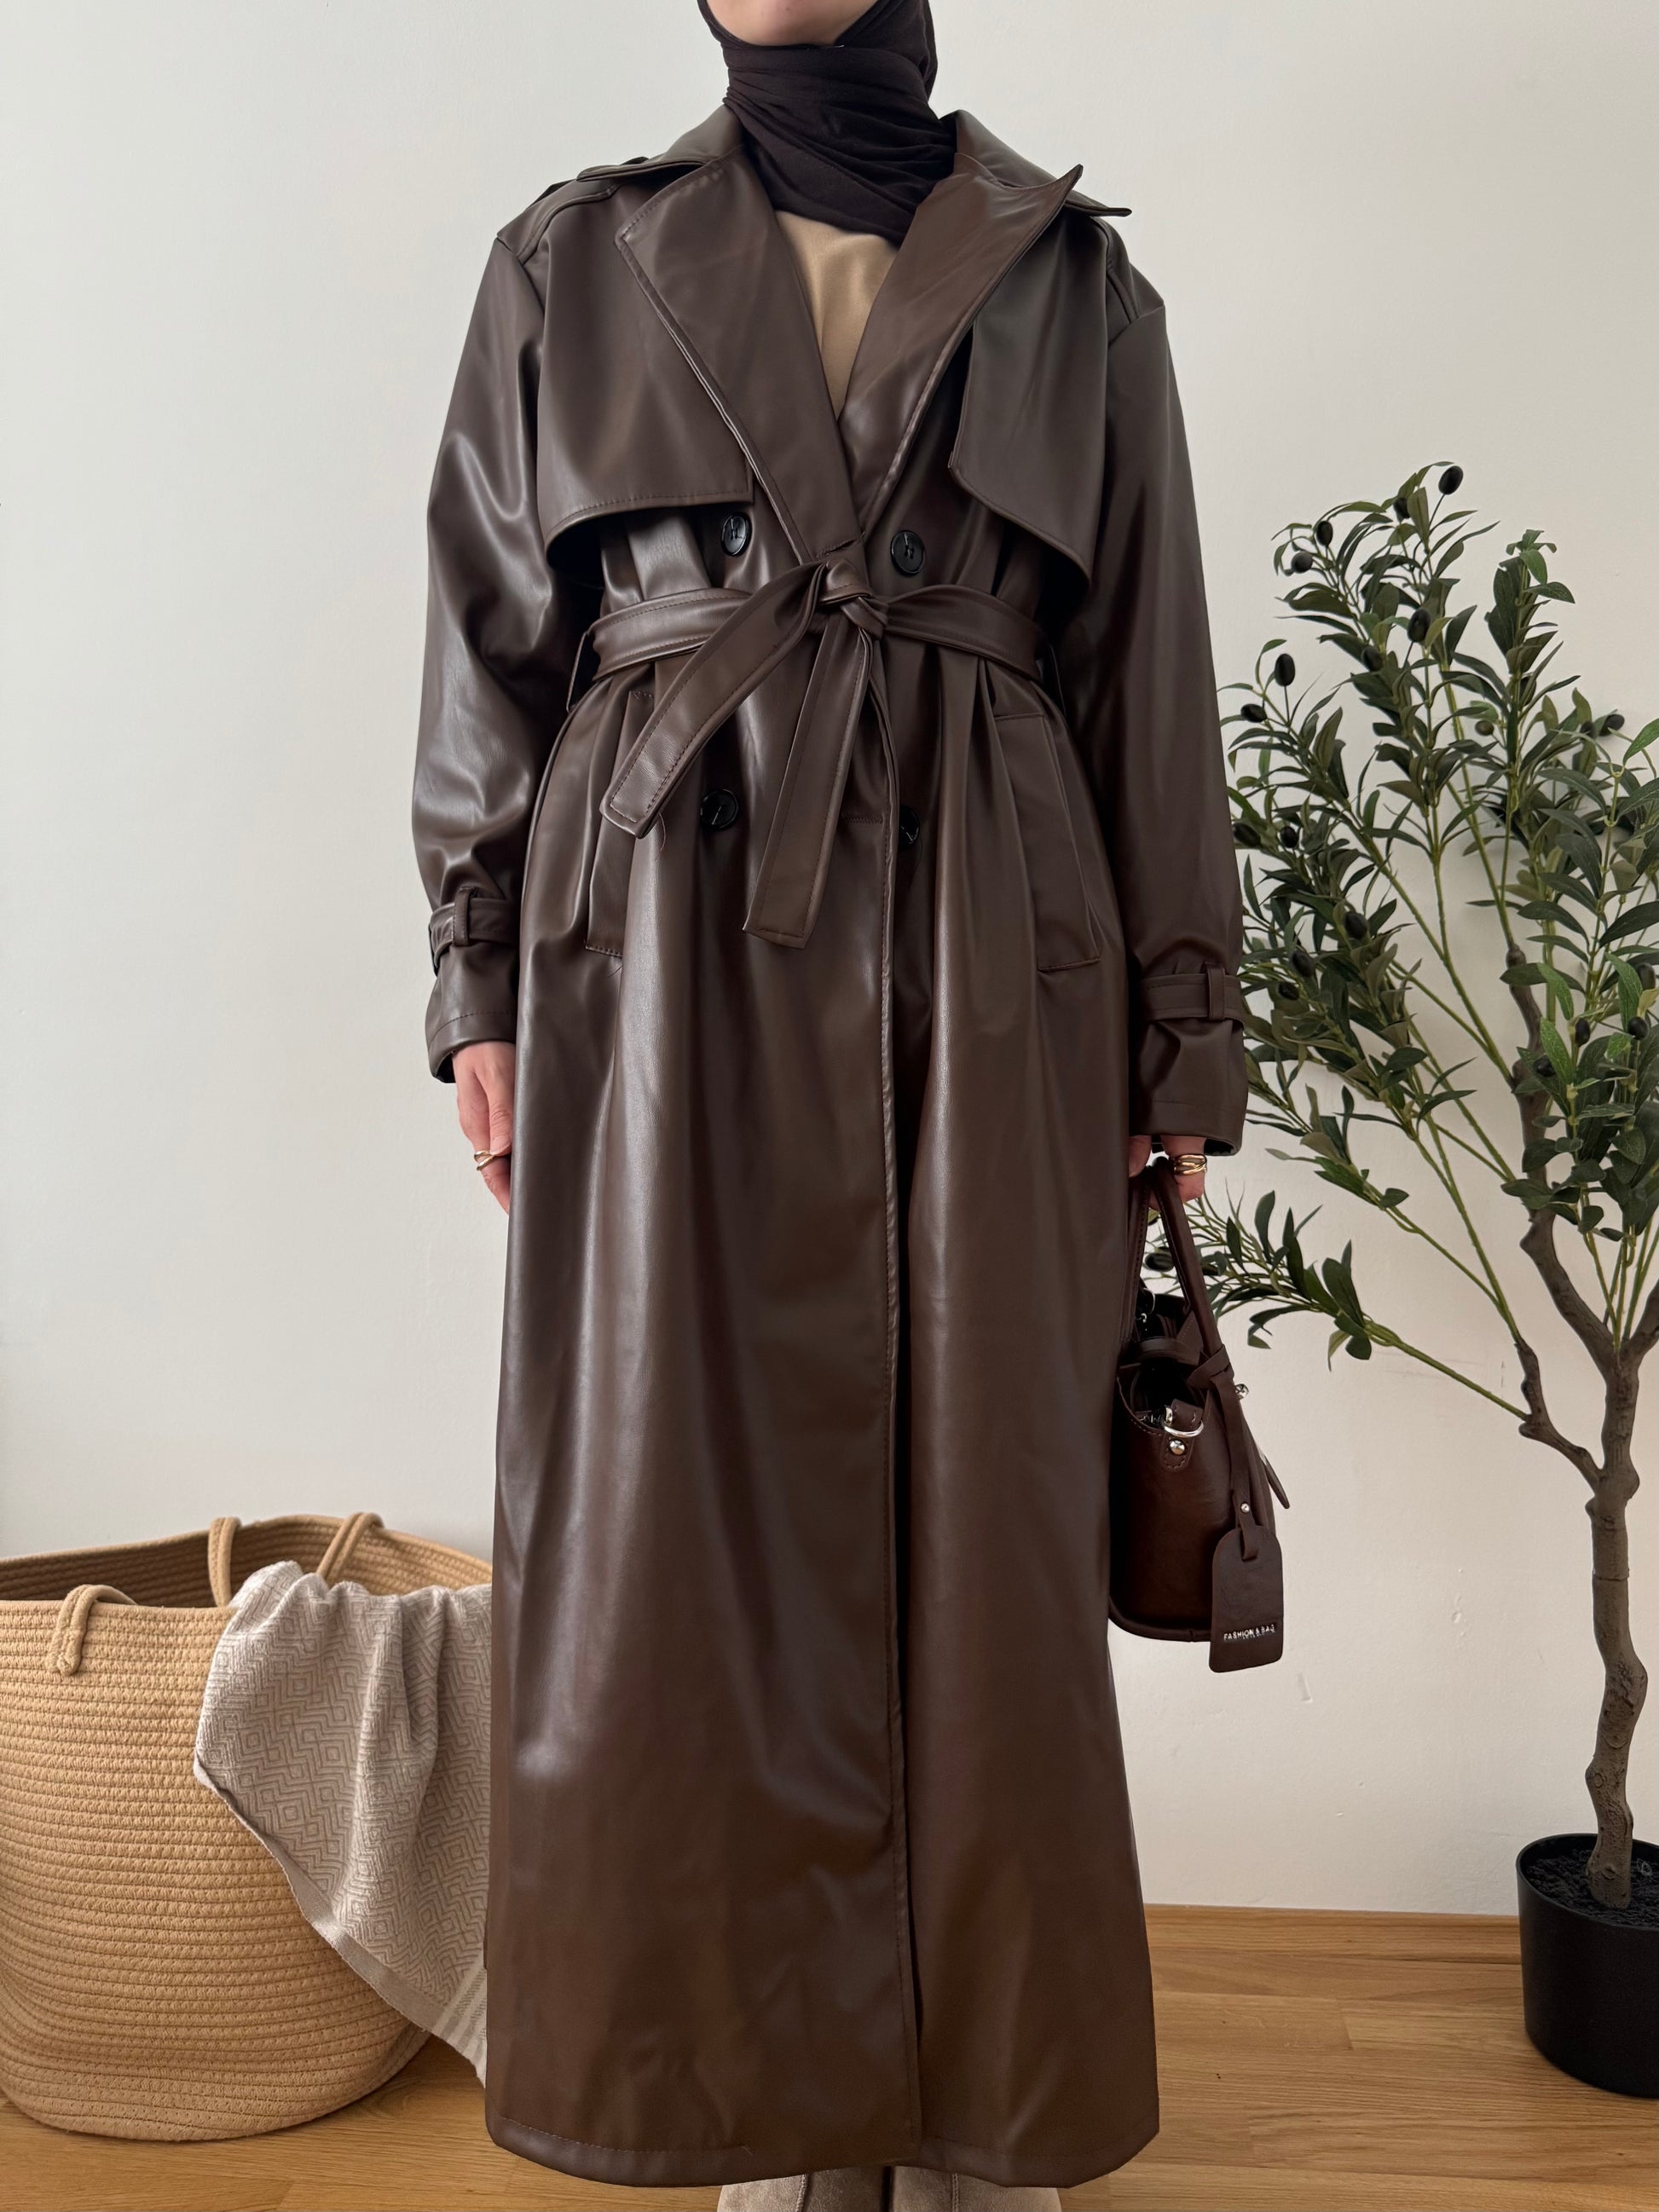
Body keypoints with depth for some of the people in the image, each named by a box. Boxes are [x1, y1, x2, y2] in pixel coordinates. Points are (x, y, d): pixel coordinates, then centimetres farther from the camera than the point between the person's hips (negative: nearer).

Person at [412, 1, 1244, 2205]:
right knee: (685, 1520, 0)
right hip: (672, 949, 1)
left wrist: (1176, 1037, 4)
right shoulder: (573, 264, 13)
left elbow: (1148, 678, 9)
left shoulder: (1073, 282, 12)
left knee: (985, 1528, 2)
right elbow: (495, 641, 11)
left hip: (986, 966, 0)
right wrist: (486, 980, 3)